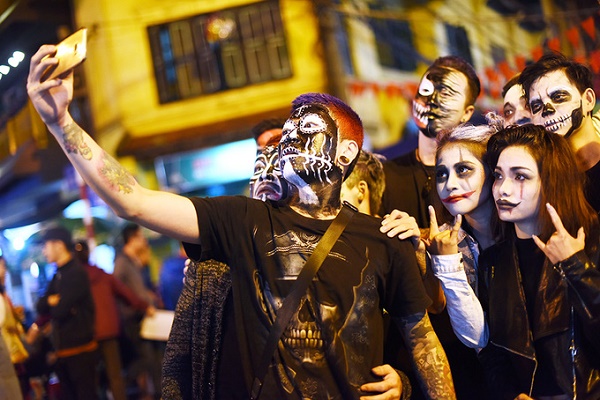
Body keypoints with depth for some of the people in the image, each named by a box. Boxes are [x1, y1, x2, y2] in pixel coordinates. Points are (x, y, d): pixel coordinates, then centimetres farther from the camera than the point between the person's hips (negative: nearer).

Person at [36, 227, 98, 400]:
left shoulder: (76, 273, -13)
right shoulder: (59, 275, 14)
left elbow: (59, 311, -19)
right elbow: (41, 307, 8)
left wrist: (54, 304, 1)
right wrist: (51, 301, -11)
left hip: (80, 350, -8)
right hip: (63, 350, 9)